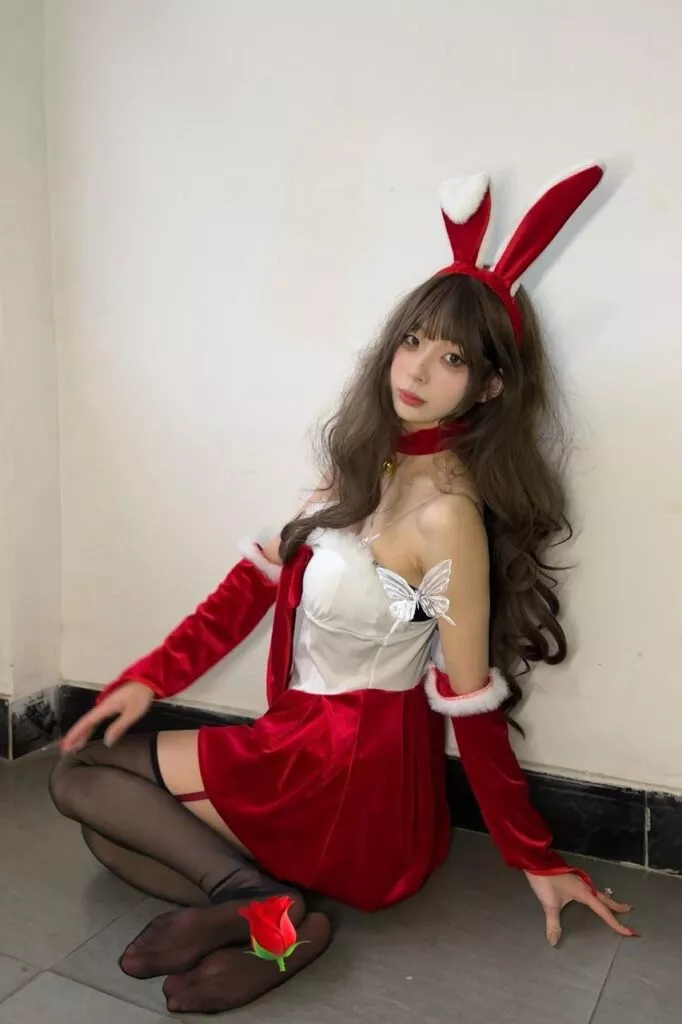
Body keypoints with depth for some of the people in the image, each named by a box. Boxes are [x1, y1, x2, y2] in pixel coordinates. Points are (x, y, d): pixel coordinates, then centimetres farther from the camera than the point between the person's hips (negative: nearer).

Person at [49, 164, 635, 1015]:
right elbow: (263, 575, 5)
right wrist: (152, 676, 1)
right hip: (308, 740, 8)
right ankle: (269, 911, -5)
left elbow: (473, 707, -16)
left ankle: (253, 898, -8)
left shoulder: (446, 512, -23)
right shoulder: (365, 463, 2)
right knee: (109, 833, 10)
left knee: (77, 778, -1)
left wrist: (534, 859, -7)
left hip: (357, 772, -8)